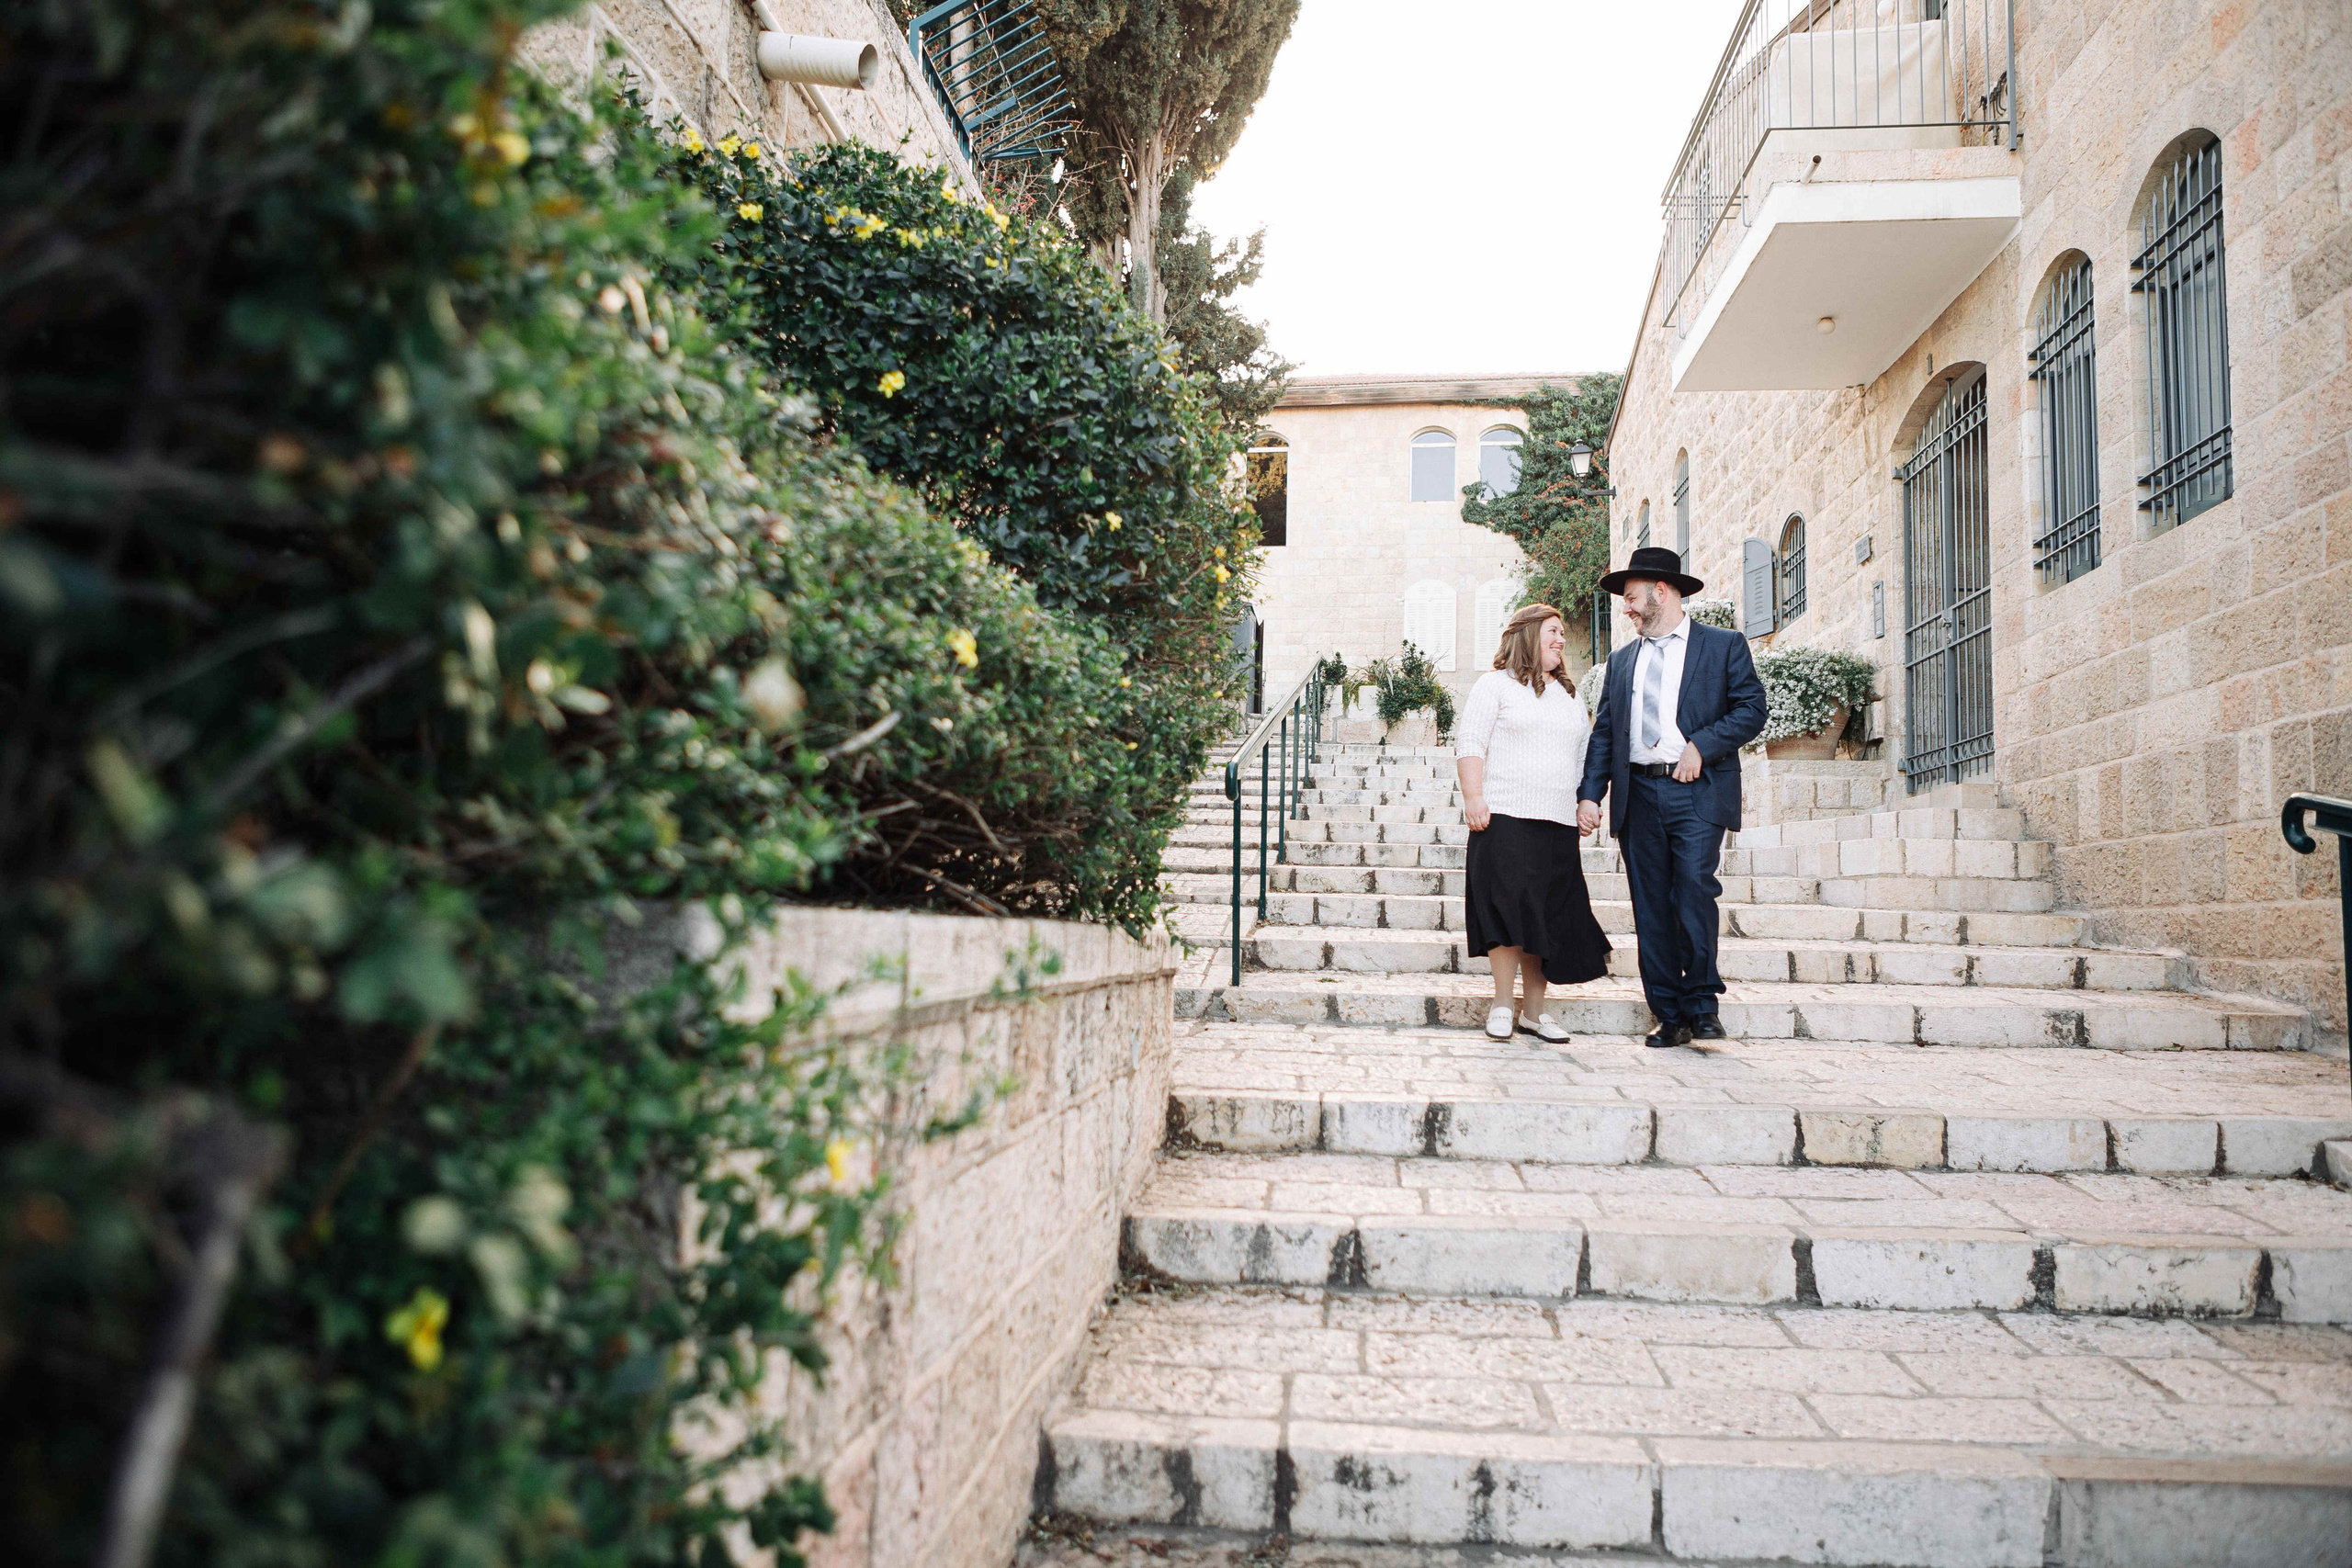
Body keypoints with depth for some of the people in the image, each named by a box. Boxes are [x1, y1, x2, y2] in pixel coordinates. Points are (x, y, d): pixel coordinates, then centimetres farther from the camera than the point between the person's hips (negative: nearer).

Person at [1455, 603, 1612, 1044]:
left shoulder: (1569, 695, 22)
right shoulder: (1496, 685, 3)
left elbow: (1586, 755, 25)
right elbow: (1469, 742, -5)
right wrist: (1473, 797, -15)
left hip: (1559, 824, 6)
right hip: (1506, 817, -6)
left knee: (1550, 916, 4)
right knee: (1510, 906, -9)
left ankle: (1533, 1010, 11)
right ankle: (1502, 1004, 2)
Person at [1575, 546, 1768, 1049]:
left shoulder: (1724, 646, 9)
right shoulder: (1622, 660, 20)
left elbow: (1751, 710, 0)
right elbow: (1604, 732, 15)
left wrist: (1701, 745, -13)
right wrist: (1589, 794, 3)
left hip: (1697, 793, -4)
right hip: (1638, 795, 4)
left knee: (1693, 897, -14)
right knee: (1651, 909, 1)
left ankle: (1702, 1005, 1)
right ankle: (1669, 1017, 7)